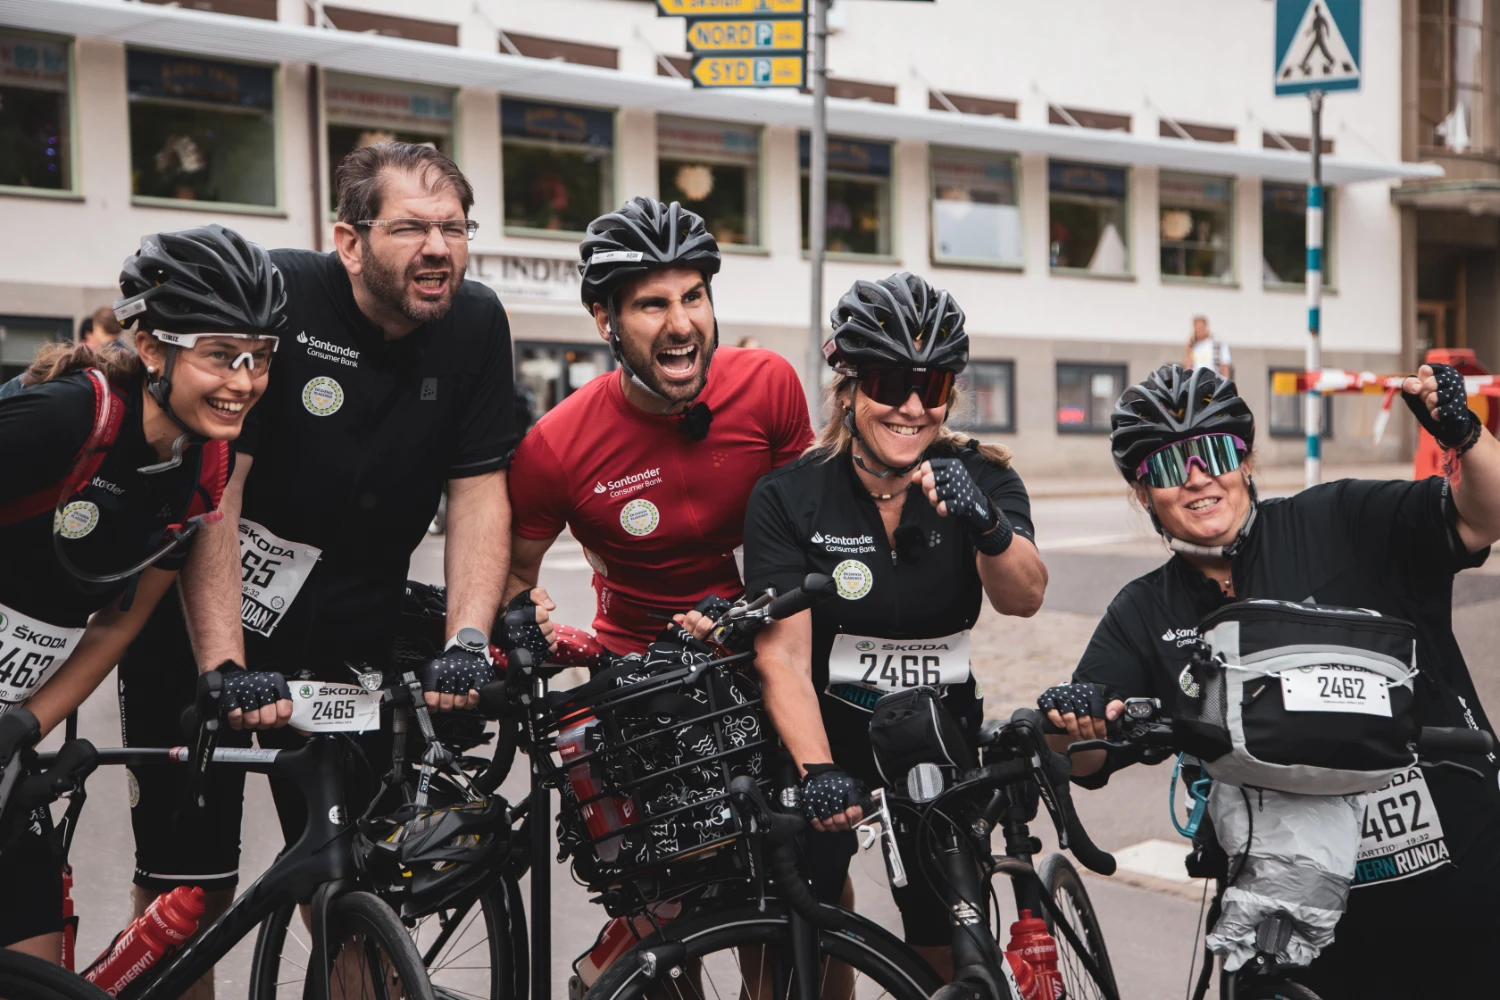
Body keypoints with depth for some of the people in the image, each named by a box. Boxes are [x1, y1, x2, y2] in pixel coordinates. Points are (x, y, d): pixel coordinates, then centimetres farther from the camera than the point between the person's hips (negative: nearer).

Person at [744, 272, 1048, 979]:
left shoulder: (982, 478, -7)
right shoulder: (789, 496, -13)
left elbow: (1022, 598, -24)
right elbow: (783, 656, -20)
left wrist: (986, 523, -45)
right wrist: (819, 770, -35)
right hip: (828, 734, -2)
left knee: (947, 952, 4)